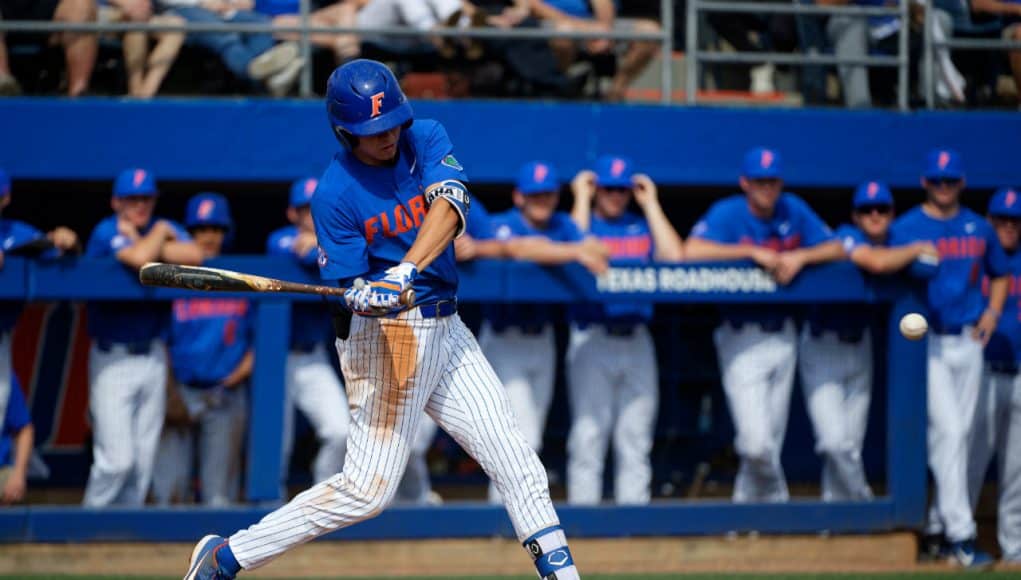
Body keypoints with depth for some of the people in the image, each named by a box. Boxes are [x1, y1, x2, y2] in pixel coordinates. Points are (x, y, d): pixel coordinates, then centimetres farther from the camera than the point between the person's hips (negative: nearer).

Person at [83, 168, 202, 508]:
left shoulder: (165, 229, 9)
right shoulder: (107, 232, -9)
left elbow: (193, 256, -10)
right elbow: (139, 259, -27)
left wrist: (145, 243, -12)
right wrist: (159, 234, -8)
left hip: (153, 357, 6)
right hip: (113, 360, -6)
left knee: (143, 461, 6)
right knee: (117, 459, -13)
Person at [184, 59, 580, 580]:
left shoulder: (427, 139, 1)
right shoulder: (334, 195, -12)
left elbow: (449, 206, -17)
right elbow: (349, 287, -12)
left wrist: (405, 272, -32)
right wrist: (366, 297, -36)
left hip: (445, 330, 6)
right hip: (384, 337, -6)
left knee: (514, 461, 5)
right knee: (366, 490, -9)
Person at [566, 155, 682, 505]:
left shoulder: (642, 226, 15)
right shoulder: (581, 222, 7)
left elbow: (674, 256, -3)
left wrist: (651, 204, 4)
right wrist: (582, 200, -5)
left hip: (637, 341, 3)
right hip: (591, 341, -3)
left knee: (636, 438, 2)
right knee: (588, 437, -7)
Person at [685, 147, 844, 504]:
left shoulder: (793, 211, 6)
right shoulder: (727, 213, -10)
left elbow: (836, 249, 7)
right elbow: (692, 251, -26)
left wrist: (801, 256, -12)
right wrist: (752, 252, -25)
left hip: (783, 336, 5)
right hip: (742, 338, -5)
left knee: (772, 438, 8)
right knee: (755, 441, -13)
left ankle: (748, 501, 25)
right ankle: (774, 496, 14)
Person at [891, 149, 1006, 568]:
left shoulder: (979, 228, 11)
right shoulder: (906, 228, -2)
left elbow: (999, 274, 23)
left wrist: (992, 312, 7)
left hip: (968, 341, 5)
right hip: (927, 342, -5)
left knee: (960, 435, 6)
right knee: (947, 431, -13)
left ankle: (936, 528, 16)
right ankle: (959, 534, -15)